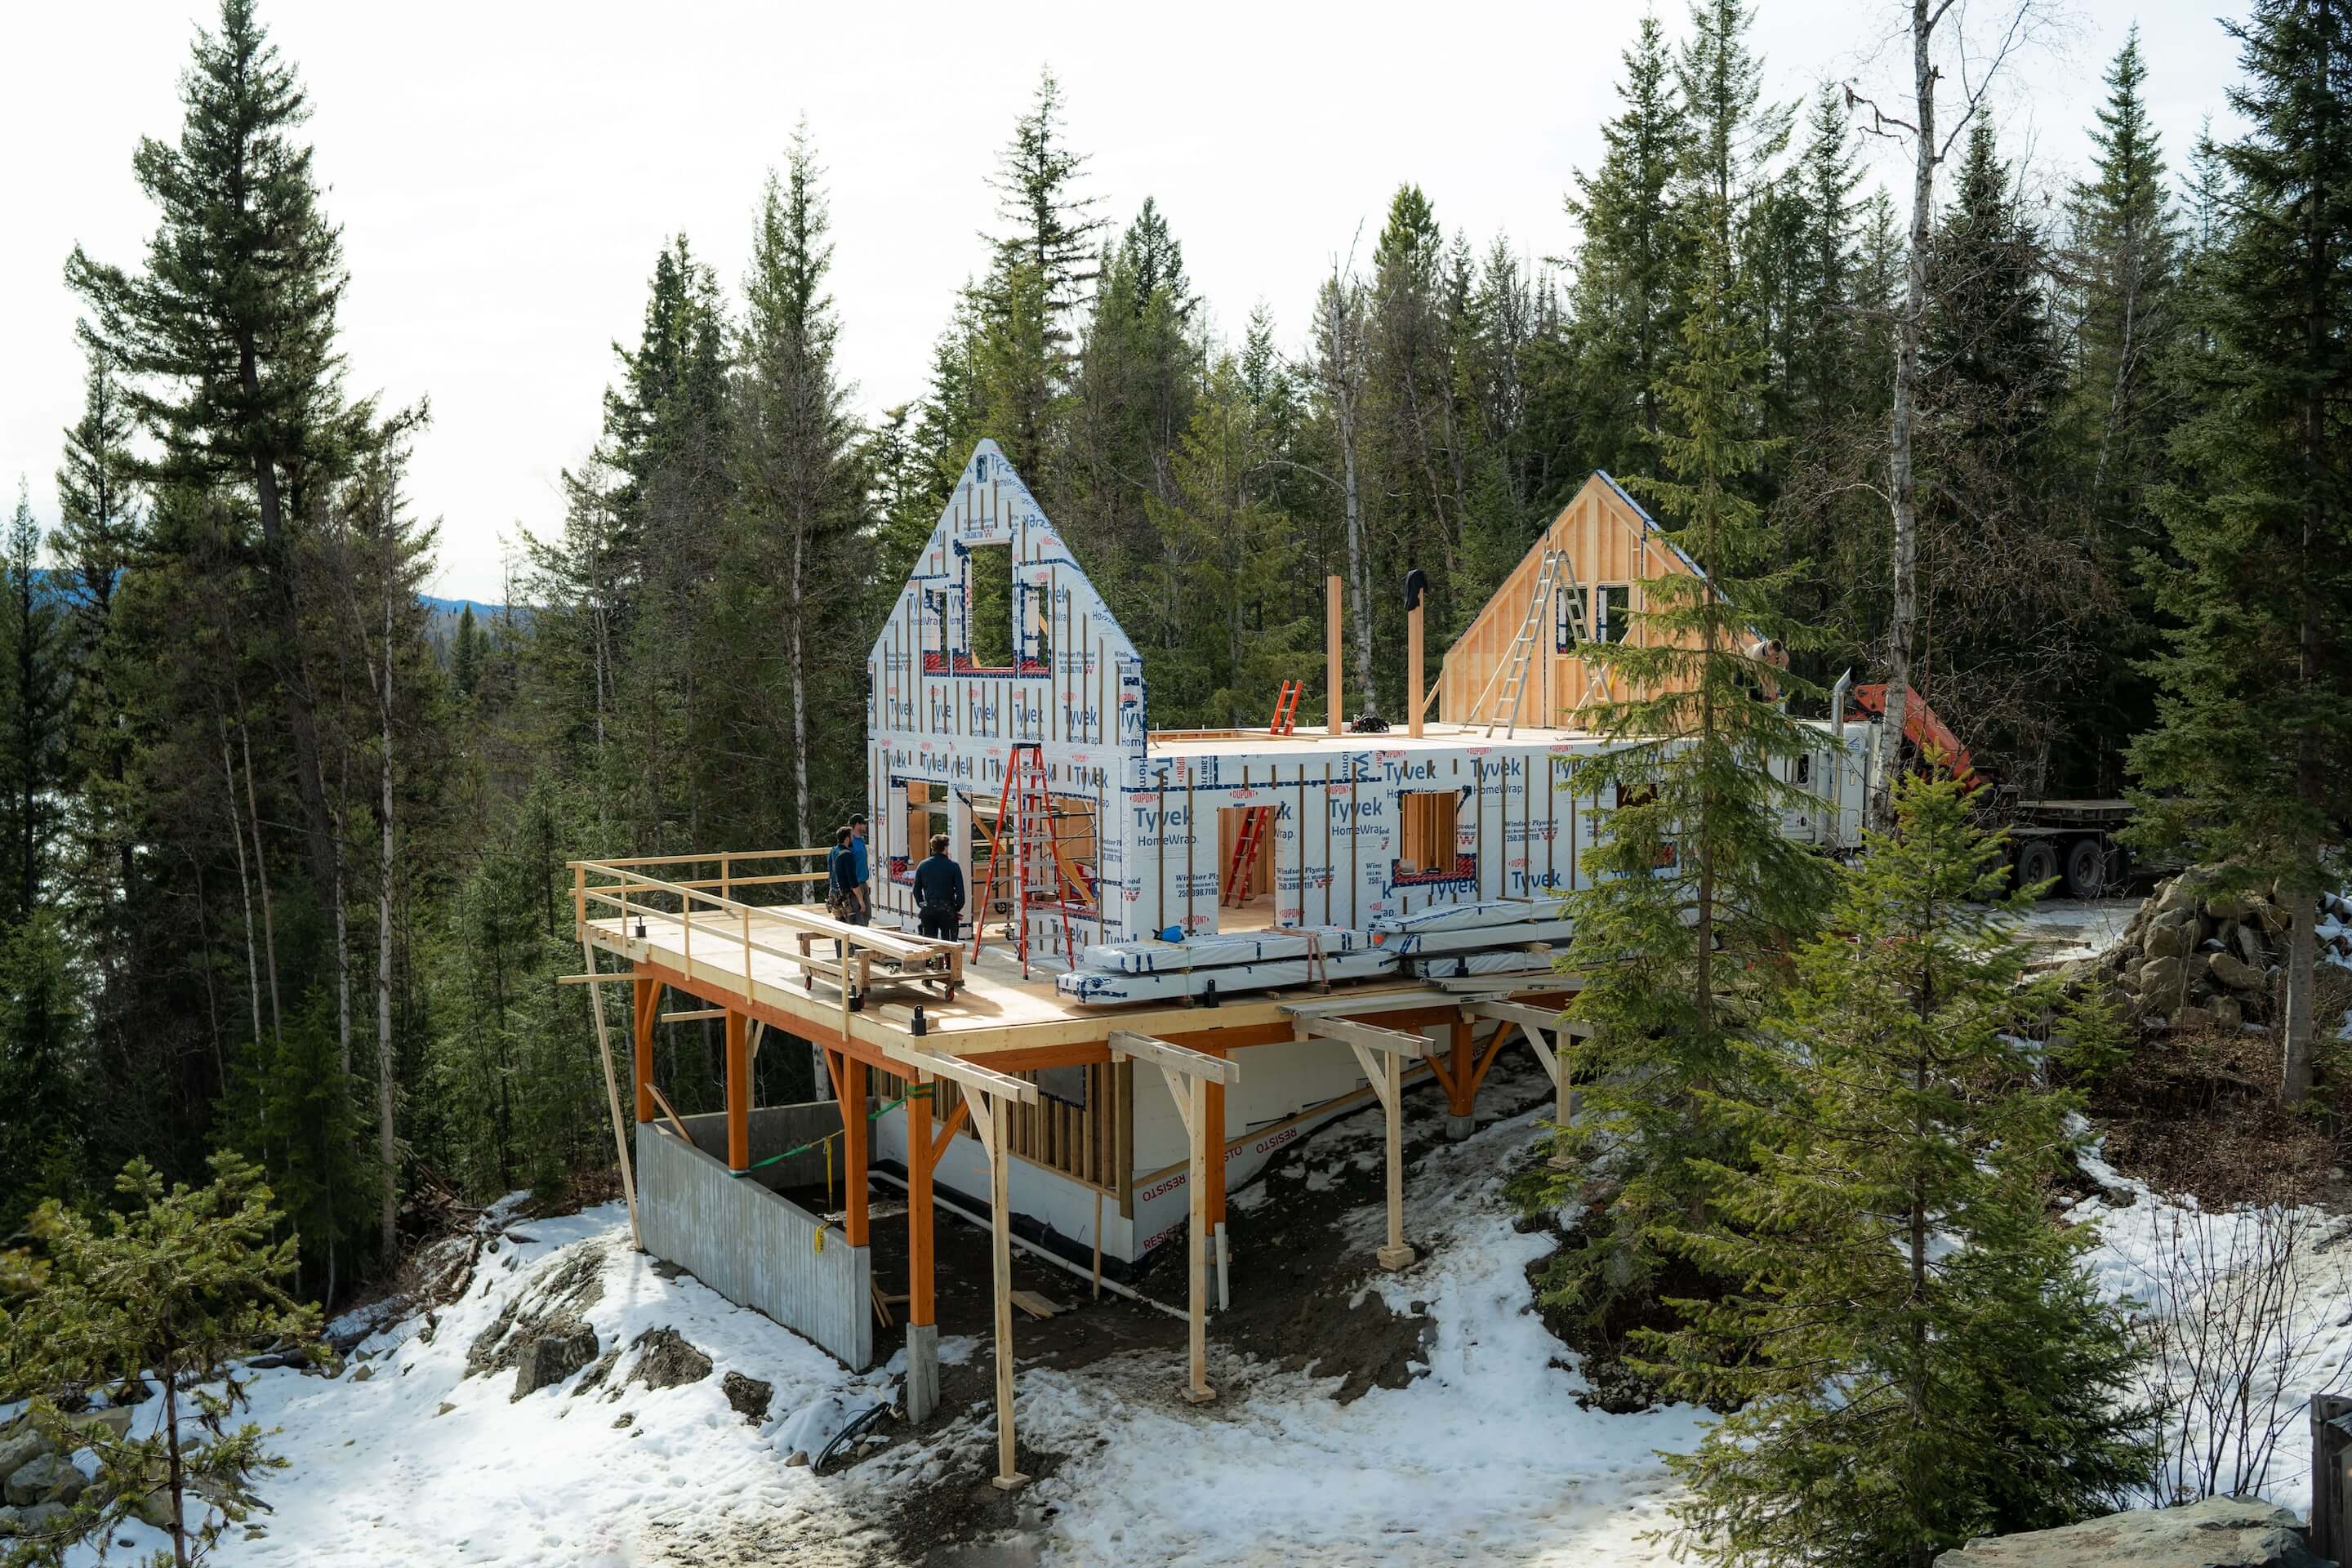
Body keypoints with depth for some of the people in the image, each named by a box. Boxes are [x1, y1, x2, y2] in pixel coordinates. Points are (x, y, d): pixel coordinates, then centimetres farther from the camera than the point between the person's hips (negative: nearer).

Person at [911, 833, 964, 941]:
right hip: (947, 910, -3)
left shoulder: (922, 866, 5)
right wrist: (958, 908, 5)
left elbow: (917, 890, 10)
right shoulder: (953, 866, -6)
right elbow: (960, 890, -6)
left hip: (928, 909, 3)